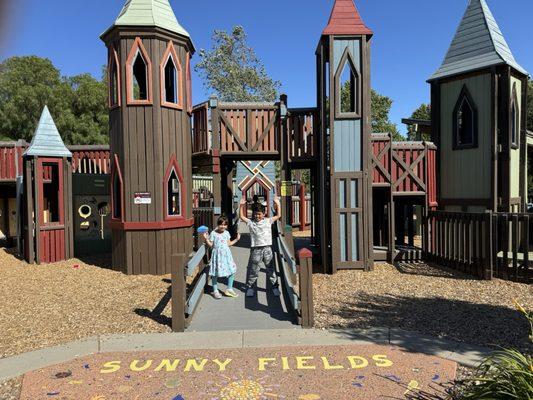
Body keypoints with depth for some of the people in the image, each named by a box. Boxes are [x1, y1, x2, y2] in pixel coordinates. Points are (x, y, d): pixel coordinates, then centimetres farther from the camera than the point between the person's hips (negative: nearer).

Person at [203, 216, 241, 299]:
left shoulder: (227, 233, 7)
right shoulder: (213, 233, -6)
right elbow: (211, 245, -3)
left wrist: (236, 239, 13)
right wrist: (206, 239, -17)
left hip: (226, 254, 4)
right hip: (217, 254, -4)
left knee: (232, 271, 2)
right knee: (215, 273, 2)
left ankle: (229, 289, 17)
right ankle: (215, 291, 17)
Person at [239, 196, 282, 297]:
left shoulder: (268, 221, 6)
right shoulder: (251, 223, 6)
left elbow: (278, 215, 9)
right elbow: (242, 217, 9)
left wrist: (278, 204, 3)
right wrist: (242, 205, 2)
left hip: (267, 248, 0)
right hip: (256, 249, 0)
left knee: (271, 268, 8)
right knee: (253, 269, 6)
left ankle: (275, 286, 19)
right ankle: (250, 286, 19)